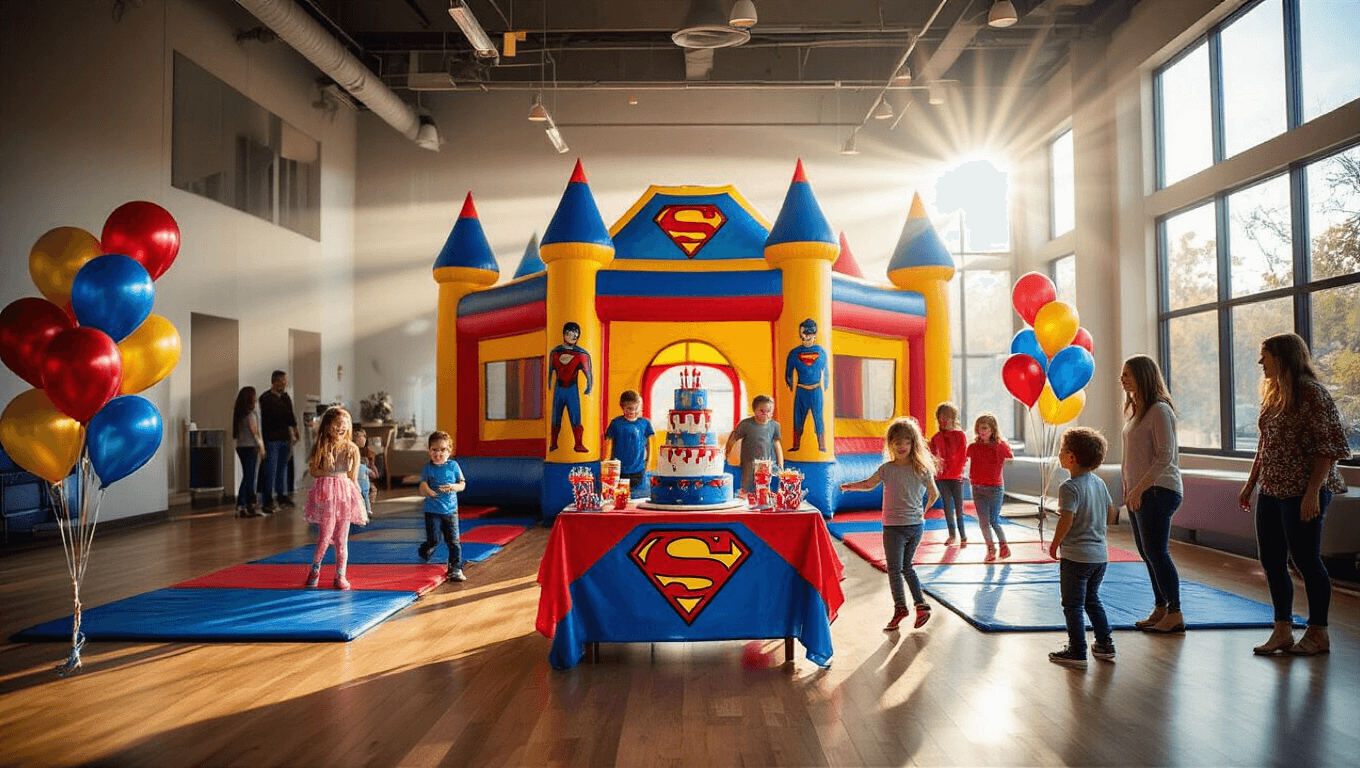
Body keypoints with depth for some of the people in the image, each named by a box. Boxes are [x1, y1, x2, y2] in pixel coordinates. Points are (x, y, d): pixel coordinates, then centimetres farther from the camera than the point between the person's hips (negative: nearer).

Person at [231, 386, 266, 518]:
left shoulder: (238, 414, 10)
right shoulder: (250, 415, -13)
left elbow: (236, 433, 11)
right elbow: (255, 433, -12)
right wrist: (261, 448, -4)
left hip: (240, 447, 7)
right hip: (250, 447, -7)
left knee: (246, 477, 13)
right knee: (250, 477, -1)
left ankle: (241, 507, 12)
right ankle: (250, 507, 4)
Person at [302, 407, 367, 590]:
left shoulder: (352, 448, 4)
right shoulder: (320, 446, 1)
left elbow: (353, 477, 7)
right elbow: (313, 470, -1)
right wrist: (333, 473, -9)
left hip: (345, 493, 1)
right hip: (325, 493, -1)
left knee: (342, 538, 5)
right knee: (325, 535, -3)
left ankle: (340, 575, 14)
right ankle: (315, 569, 20)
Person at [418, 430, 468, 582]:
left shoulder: (453, 465, 1)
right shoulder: (428, 468, 0)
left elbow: (462, 484, 3)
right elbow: (422, 488, -2)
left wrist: (453, 487, -18)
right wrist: (426, 490, -26)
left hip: (450, 510, 1)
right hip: (432, 511, -1)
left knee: (453, 541, -1)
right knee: (432, 540, 2)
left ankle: (456, 569, 7)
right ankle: (424, 553, 35)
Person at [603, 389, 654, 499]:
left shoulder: (645, 423, 3)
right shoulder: (616, 423, -2)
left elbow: (648, 444, 12)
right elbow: (608, 442, 2)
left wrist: (647, 464, 10)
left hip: (638, 472, 2)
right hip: (619, 472, -2)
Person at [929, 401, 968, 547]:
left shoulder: (960, 435, 0)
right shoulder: (936, 438, 8)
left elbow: (963, 456, -2)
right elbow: (933, 457, 7)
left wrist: (956, 472, -8)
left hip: (956, 477, -3)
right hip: (941, 478, 3)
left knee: (959, 506, -1)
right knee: (947, 506, 7)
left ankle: (963, 535, 8)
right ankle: (952, 534, 19)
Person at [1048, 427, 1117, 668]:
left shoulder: (1069, 488, -19)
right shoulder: (1099, 482, 5)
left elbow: (1066, 521, -26)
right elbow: (1110, 511, 14)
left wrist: (1055, 544, -13)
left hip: (1076, 556, -8)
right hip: (1100, 554, 8)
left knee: (1072, 605, 3)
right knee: (1092, 600, 23)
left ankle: (1077, 652, 8)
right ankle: (1105, 644, 28)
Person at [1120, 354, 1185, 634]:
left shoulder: (1159, 410, -13)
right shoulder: (1134, 409, 15)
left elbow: (1165, 456, -17)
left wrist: (1140, 487, -19)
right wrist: (1128, 487, 14)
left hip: (1159, 490, -9)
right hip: (1138, 492, 9)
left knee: (1156, 551, -8)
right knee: (1146, 552, 12)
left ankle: (1175, 614, 1)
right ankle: (1160, 609, 22)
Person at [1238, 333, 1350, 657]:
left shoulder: (1312, 393, -13)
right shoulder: (1273, 394, 13)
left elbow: (1327, 447, -16)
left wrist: (1313, 491, -21)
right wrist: (1250, 483, 18)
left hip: (1301, 493, -8)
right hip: (1271, 491, 8)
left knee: (1305, 559, 1)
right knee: (1271, 560, 9)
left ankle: (1318, 634, 15)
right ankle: (1283, 630, 19)